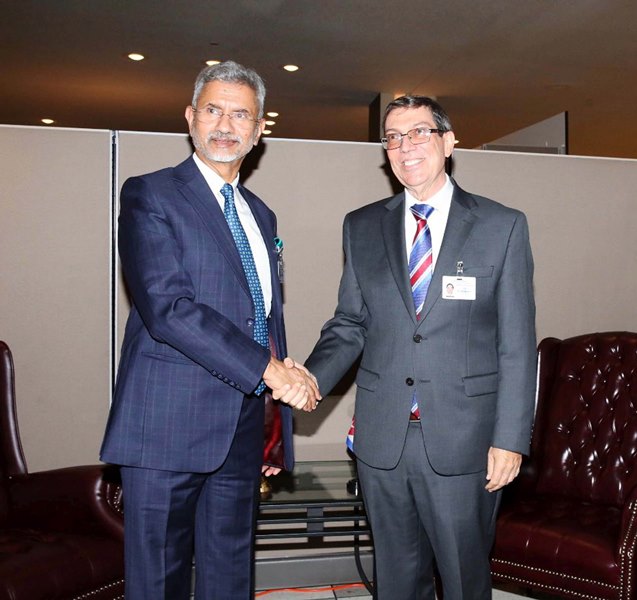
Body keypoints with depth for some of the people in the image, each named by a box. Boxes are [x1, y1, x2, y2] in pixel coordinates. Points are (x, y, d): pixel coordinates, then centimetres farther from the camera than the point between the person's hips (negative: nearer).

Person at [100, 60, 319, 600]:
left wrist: (277, 423, 15)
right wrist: (268, 369, -19)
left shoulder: (261, 215, 16)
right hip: (170, 427, -6)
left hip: (242, 432, 6)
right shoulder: (149, 196, -5)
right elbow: (167, 308, -18)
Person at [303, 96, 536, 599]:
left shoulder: (502, 226, -2)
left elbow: (517, 343, -3)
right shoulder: (362, 227, 7)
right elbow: (350, 324, 8)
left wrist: (511, 438, -8)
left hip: (463, 443, -2)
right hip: (381, 439, 3)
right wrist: (309, 379, -10)